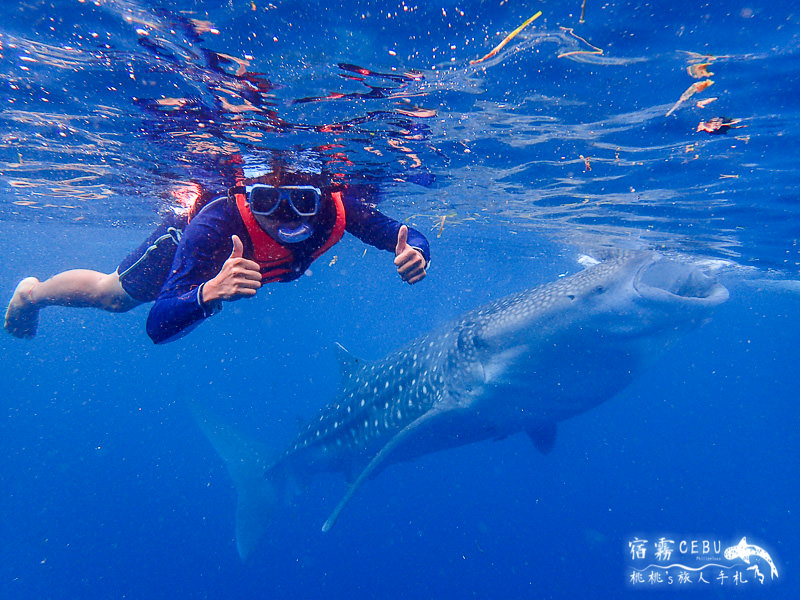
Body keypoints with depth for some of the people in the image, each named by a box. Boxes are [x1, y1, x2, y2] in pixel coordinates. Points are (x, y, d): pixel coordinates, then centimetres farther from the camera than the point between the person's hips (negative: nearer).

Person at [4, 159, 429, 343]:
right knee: (112, 296, 20)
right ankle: (31, 293, 52)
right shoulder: (215, 224, -49)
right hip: (184, 229, -3)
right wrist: (209, 292, -69)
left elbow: (407, 237, -32)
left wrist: (415, 252, -55)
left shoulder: (339, 207, -42)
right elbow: (158, 326, -49)